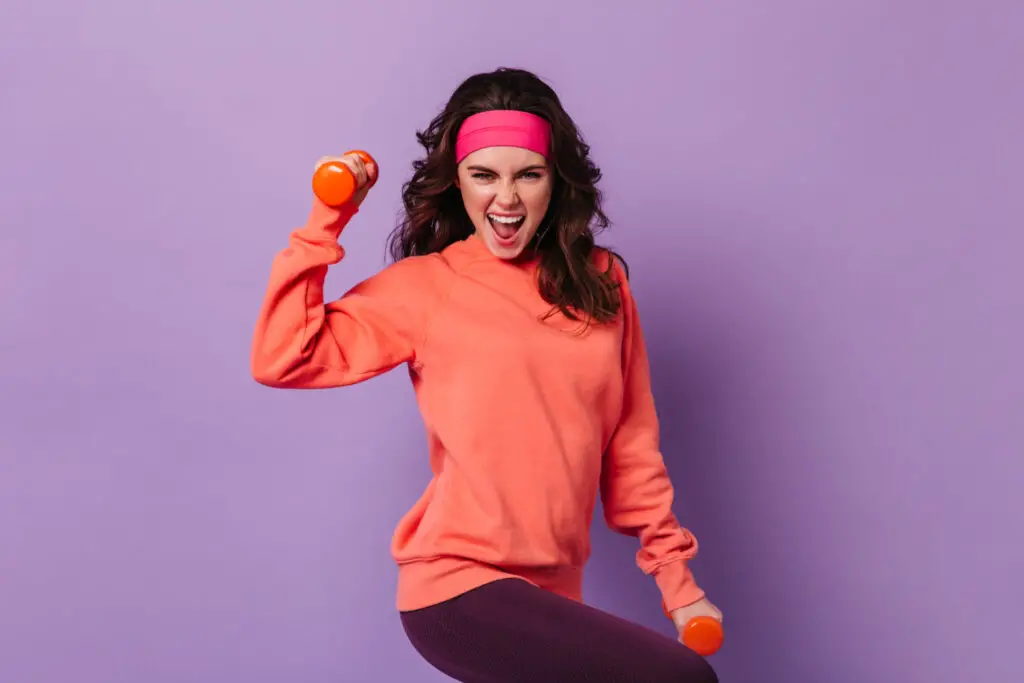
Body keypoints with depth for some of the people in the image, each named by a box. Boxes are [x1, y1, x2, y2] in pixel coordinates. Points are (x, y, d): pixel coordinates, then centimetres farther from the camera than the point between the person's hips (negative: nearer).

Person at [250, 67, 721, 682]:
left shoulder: (600, 283, 7)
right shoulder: (425, 286, -2)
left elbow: (630, 445, 11)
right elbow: (283, 359, -9)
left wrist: (676, 578, 11)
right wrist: (327, 221, -10)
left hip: (550, 592, 5)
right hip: (463, 587, -5)